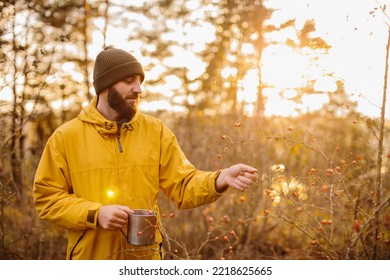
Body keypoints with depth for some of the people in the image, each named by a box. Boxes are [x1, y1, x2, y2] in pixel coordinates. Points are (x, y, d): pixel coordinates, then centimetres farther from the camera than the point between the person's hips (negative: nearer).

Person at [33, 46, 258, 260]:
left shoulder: (155, 131, 1)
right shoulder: (66, 137, -4)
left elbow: (182, 185, -2)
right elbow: (47, 198, -3)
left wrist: (220, 179, -20)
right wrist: (95, 214, -17)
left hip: (145, 256, 2)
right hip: (90, 256, -1)